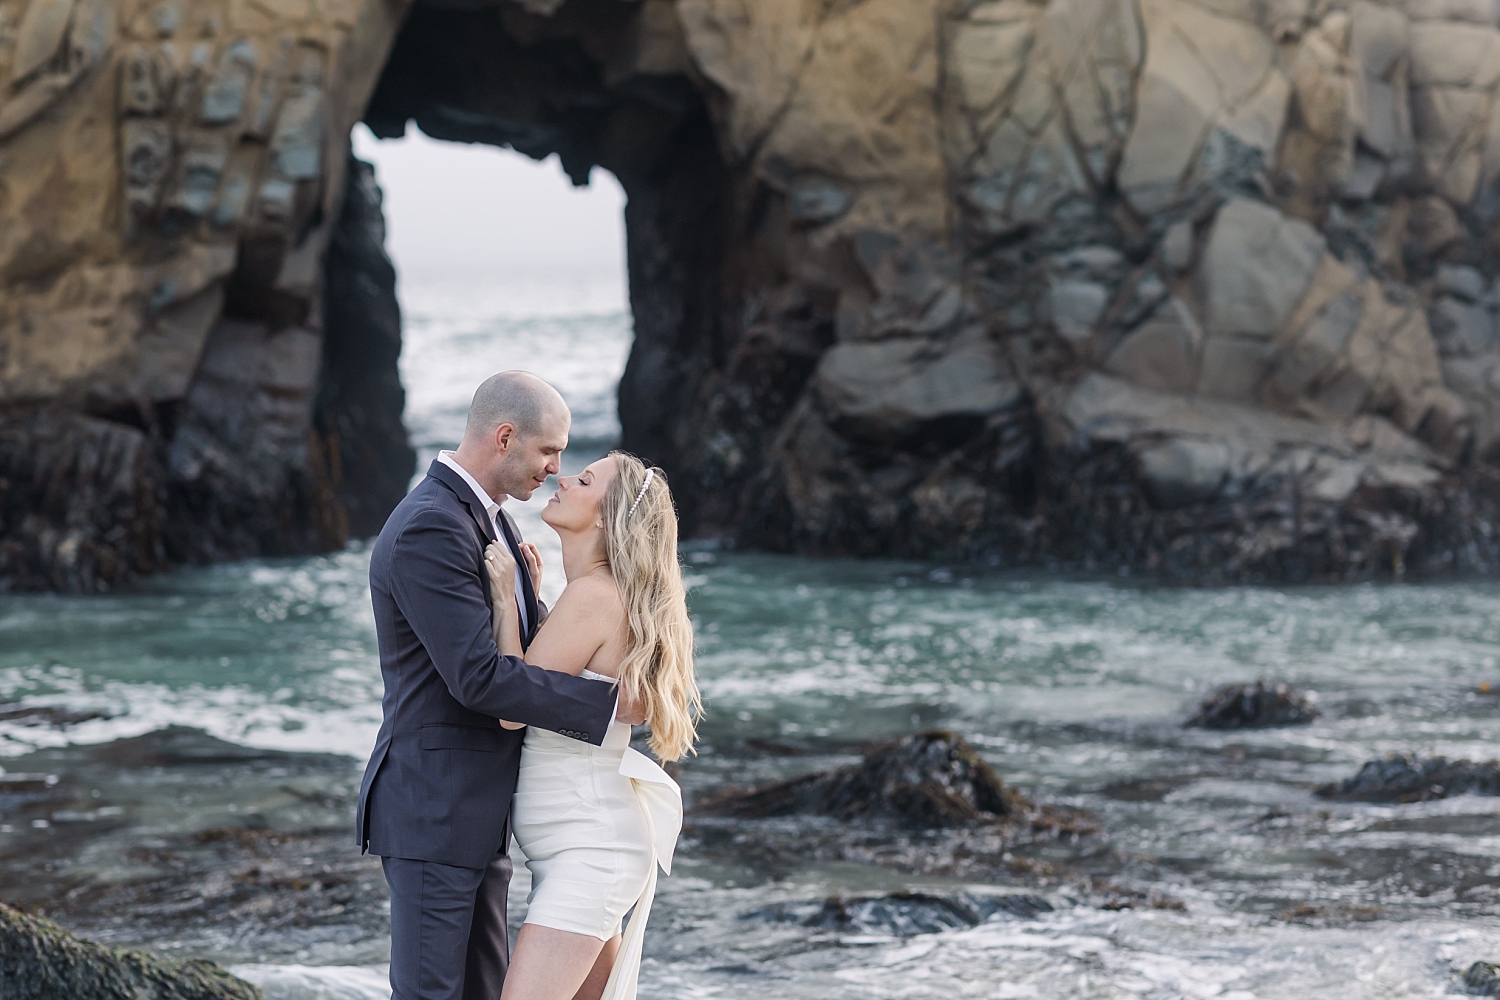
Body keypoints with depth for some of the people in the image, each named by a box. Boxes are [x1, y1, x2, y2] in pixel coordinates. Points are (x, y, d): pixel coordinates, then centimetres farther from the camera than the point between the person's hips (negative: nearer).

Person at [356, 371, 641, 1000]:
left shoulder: (486, 521, 13)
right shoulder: (429, 531, -20)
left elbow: (530, 648, 17)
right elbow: (478, 678, -25)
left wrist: (528, 592, -4)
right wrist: (608, 704, -20)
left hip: (477, 808, 10)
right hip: (431, 809, -10)